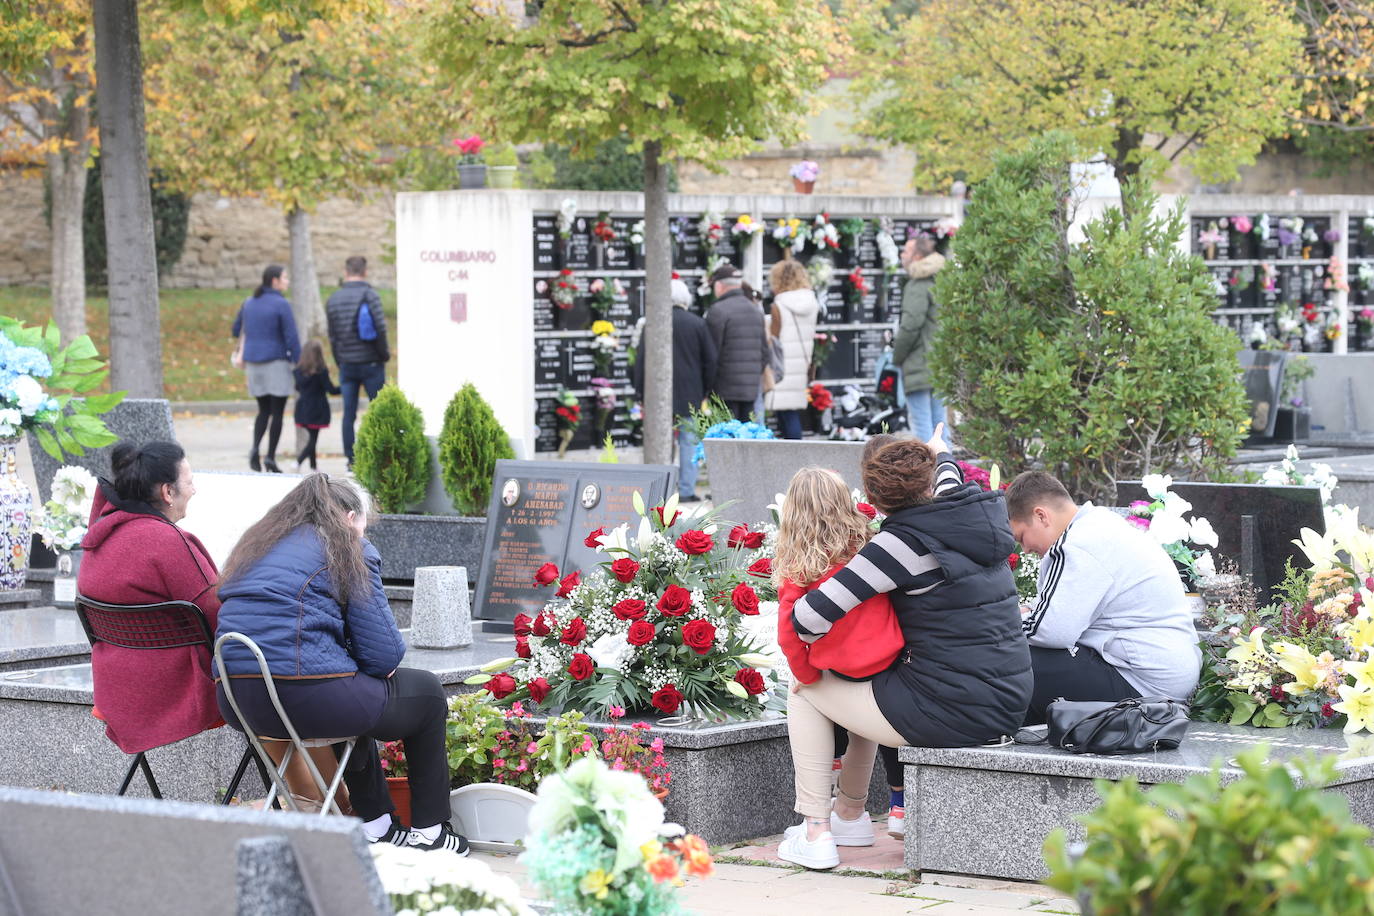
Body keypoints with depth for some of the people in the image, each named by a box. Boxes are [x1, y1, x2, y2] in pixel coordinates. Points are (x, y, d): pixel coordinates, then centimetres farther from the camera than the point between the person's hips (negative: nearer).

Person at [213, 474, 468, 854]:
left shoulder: (254, 544, 22)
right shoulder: (351, 550, 2)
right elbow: (383, 654, -5)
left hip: (235, 703, 7)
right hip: (306, 696, -7)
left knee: (356, 695, 38)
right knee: (426, 692, 20)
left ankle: (377, 825, 39)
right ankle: (429, 832, 27)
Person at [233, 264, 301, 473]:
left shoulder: (249, 303, 8)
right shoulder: (281, 305, -12)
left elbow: (237, 330, 18)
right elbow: (292, 338, -15)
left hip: (253, 363, 6)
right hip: (276, 364, -6)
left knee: (264, 410, 15)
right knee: (277, 412, 3)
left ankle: (255, 448, -7)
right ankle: (270, 458, -1)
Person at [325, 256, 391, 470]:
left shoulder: (333, 300, 7)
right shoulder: (369, 295, -9)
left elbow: (332, 336, 10)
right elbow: (380, 327, -16)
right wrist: (384, 354, -2)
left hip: (346, 364, 4)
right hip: (370, 363, -4)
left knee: (349, 413, 6)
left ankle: (351, 459, 5)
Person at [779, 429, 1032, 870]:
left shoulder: (906, 540, -15)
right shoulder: (983, 514, 4)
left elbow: (809, 617, -16)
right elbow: (949, 488, 34)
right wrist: (941, 454, 56)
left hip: (949, 713, -8)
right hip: (1009, 706, 8)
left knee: (805, 692, 14)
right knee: (869, 686, 34)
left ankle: (816, 834, 15)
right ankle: (851, 815, 46)